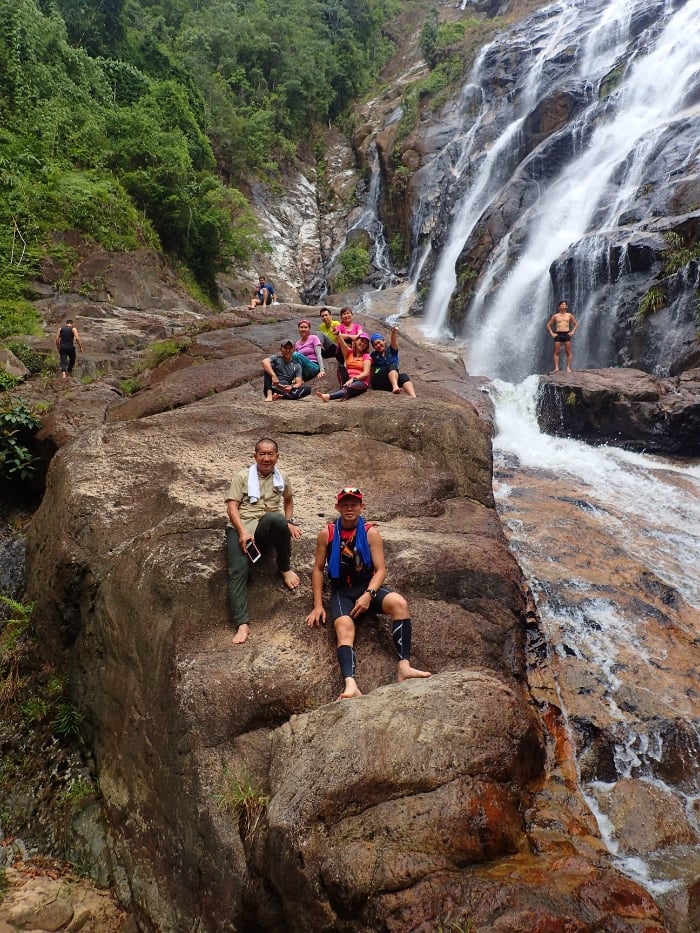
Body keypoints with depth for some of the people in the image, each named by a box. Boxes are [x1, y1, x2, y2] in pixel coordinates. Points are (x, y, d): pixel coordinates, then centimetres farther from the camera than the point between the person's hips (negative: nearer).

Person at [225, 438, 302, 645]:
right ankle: (242, 623, -36)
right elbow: (232, 506, 1)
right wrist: (242, 531, -15)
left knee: (276, 518, -37)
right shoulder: (242, 476, 9)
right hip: (240, 528, -1)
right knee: (238, 571, -27)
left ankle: (284, 568, -15)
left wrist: (289, 522, 17)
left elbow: (288, 500, 37)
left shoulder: (282, 478, 18)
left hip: (266, 530, 1)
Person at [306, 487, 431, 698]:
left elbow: (380, 569, -1)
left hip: (368, 587, 1)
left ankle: (404, 667, -34)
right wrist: (318, 605, 1)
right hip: (341, 592, -1)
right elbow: (318, 569, 10)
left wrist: (368, 594, -20)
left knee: (399, 603, -30)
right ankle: (350, 685, -53)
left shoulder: (371, 533, 3)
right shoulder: (327, 534, 5)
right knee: (345, 630, -31)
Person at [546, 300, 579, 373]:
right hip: (558, 334, 0)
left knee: (568, 352, -3)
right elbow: (548, 325, 13)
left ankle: (568, 368, -1)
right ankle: (556, 367, -5)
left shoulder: (569, 315, 10)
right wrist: (551, 333, 1)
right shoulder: (555, 316, 9)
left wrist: (572, 332, 1)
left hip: (566, 334, 0)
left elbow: (576, 324, 15)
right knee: (557, 352, -5)